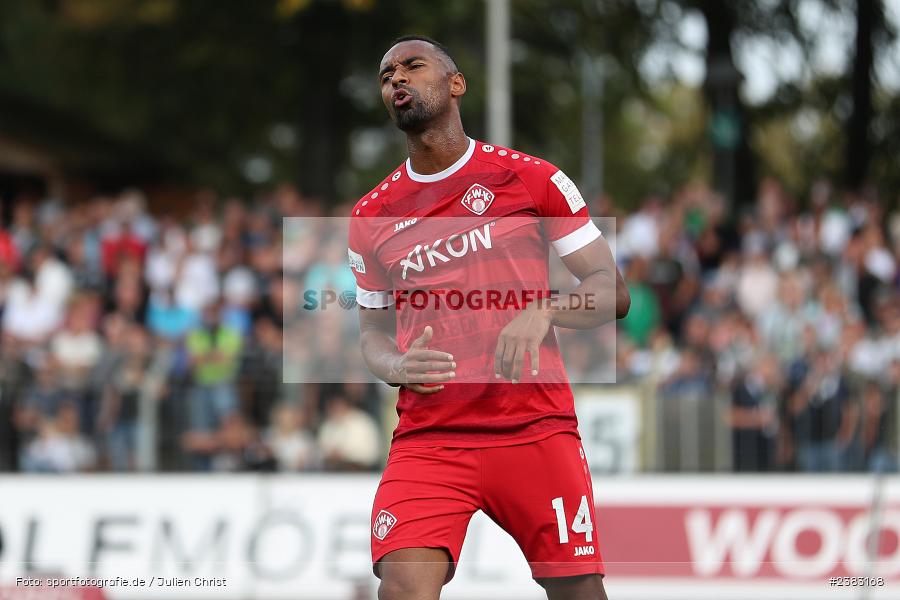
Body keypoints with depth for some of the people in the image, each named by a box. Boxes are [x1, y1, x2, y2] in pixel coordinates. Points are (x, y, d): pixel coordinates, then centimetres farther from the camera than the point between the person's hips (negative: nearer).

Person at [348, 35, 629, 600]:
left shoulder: (531, 178, 4)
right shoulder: (372, 216, 12)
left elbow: (613, 292, 3)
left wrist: (544, 310, -18)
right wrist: (396, 367, -4)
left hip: (537, 427, -1)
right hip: (428, 437, 1)